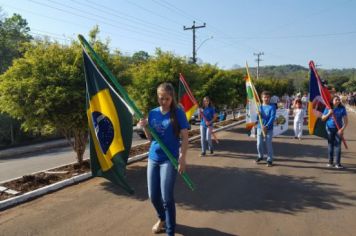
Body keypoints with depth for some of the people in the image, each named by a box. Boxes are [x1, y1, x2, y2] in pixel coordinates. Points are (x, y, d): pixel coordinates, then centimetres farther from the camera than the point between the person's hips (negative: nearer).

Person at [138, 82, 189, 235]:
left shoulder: (178, 113, -8)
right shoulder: (153, 113, 4)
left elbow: (184, 137, -8)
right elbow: (151, 138, 9)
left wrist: (182, 158, -15)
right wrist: (145, 127, -10)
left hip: (169, 159, -5)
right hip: (153, 158, 5)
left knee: (167, 197, -6)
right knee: (153, 196, 12)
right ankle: (162, 218, 41)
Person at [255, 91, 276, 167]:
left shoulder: (272, 107, -8)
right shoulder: (260, 106, 6)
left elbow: (272, 118, -16)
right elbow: (257, 118, 9)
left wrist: (266, 126, -24)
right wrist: (258, 114, -15)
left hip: (268, 129, -4)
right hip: (259, 128, 4)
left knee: (269, 145, 1)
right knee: (259, 144, 10)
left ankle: (269, 160, 13)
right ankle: (260, 156, 32)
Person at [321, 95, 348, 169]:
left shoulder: (342, 109, -5)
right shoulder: (328, 108, -1)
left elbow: (346, 120, -6)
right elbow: (323, 118, 4)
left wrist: (342, 129, -18)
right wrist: (328, 114, -13)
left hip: (338, 129, -1)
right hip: (330, 128, 1)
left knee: (338, 145, -3)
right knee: (330, 145, 8)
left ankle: (338, 163, 3)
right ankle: (330, 162, 18)